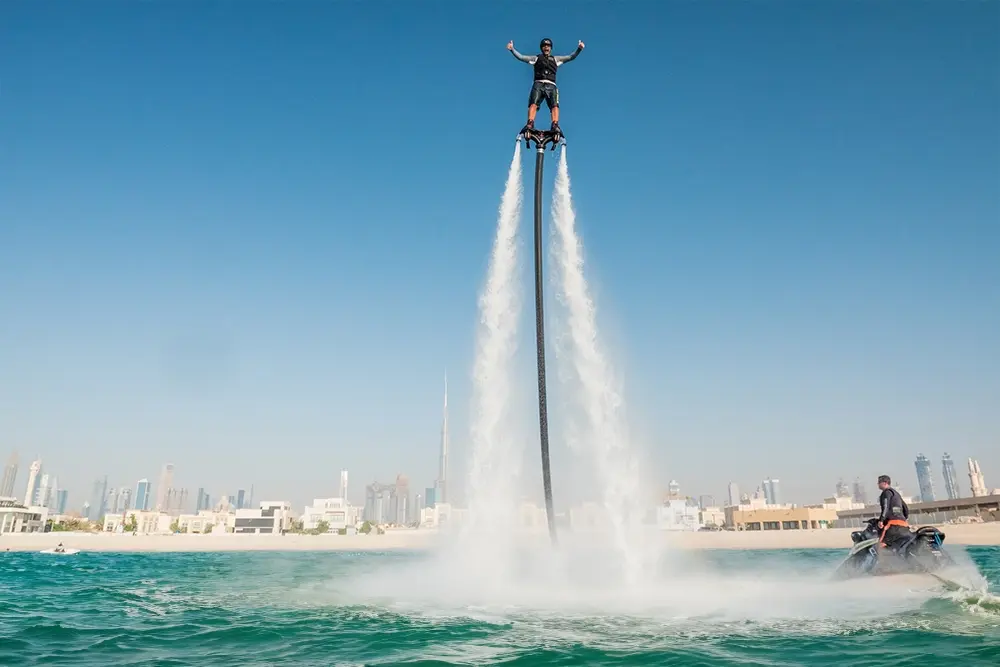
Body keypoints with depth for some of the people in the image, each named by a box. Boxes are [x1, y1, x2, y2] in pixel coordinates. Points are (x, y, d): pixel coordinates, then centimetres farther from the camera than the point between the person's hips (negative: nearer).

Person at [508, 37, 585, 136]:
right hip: (538, 84, -1)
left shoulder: (556, 59, 27)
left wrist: (579, 49, 5)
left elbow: (571, 57, 20)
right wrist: (512, 49, 0)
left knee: (555, 105, -22)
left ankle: (555, 126, -36)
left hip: (551, 85, 1)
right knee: (533, 104, -24)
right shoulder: (536, 58, 23)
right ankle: (530, 124, -38)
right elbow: (521, 57, 13)